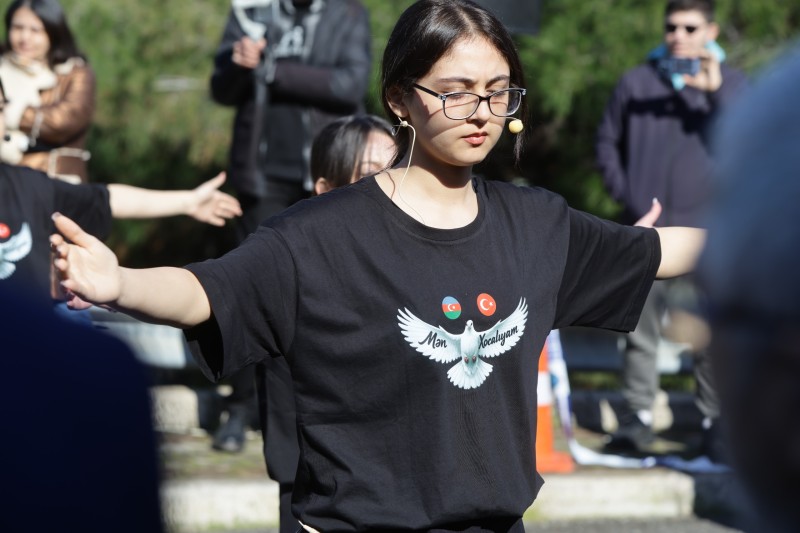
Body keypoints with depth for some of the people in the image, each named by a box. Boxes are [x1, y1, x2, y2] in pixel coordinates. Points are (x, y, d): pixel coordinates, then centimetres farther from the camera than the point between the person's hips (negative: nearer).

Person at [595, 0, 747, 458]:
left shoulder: (731, 83, 5)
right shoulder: (637, 82, 10)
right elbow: (609, 140, 17)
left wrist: (717, 92, -22)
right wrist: (623, 191, 4)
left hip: (704, 231, -2)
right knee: (641, 326, 4)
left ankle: (716, 422, 3)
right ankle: (638, 416, 11)